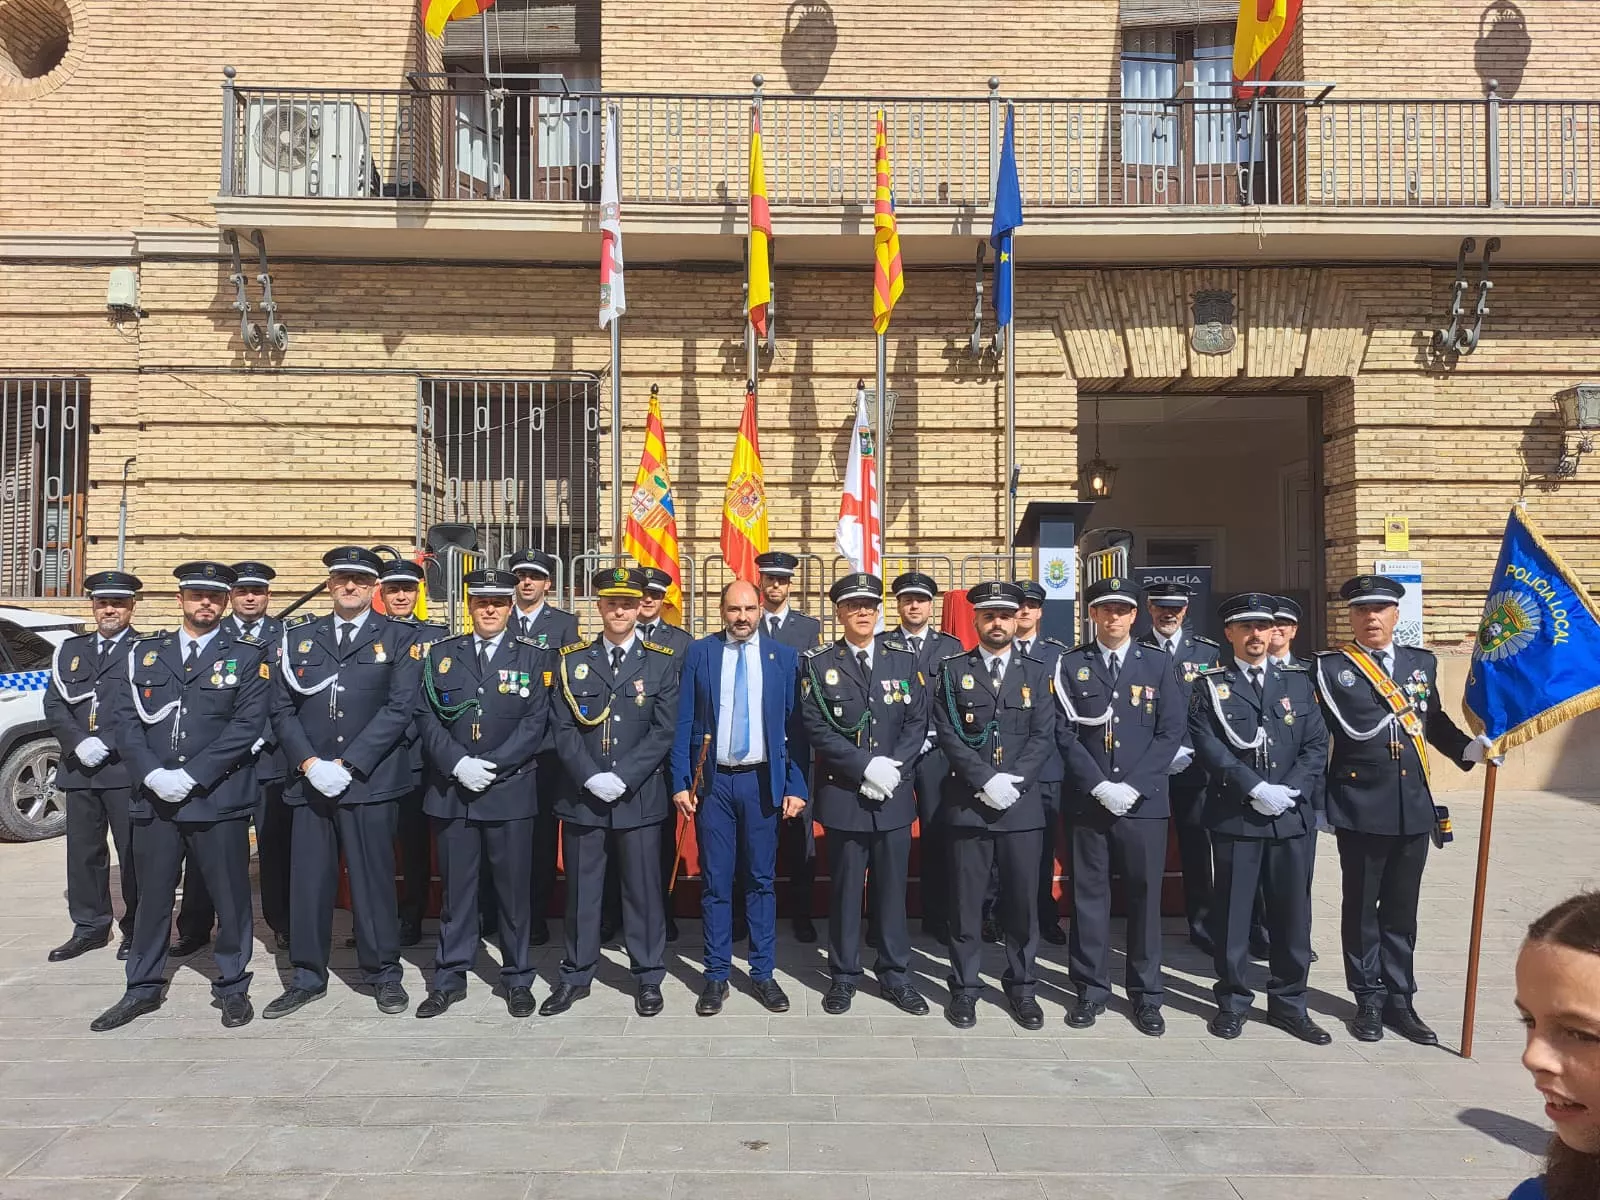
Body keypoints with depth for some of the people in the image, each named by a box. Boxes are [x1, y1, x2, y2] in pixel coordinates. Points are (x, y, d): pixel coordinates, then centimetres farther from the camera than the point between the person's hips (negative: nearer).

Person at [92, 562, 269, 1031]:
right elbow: (125, 719, 5)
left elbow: (246, 726, -9)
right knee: (152, 896, 13)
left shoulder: (248, 656, 0)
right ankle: (143, 988, 28)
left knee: (230, 897, 5)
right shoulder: (144, 652, 11)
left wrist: (192, 776, -15)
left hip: (220, 799, -3)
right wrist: (153, 774, -10)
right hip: (154, 798, 3)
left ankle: (232, 986, 20)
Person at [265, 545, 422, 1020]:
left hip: (371, 782, -3)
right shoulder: (300, 637, 12)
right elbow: (283, 709, 8)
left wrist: (346, 765, -12)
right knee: (308, 881, 8)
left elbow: (399, 709, -7)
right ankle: (307, 977, 23)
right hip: (309, 781, 3)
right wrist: (309, 764, -7)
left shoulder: (399, 638, 2)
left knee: (373, 880, 3)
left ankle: (383, 973, 19)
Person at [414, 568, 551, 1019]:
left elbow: (535, 724, -5)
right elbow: (427, 718, 3)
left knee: (513, 888, 6)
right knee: (455, 887, 10)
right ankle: (450, 977, 23)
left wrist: (490, 767, -13)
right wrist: (458, 765, -11)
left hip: (510, 790, -2)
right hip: (451, 790, 2)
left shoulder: (534, 656, 2)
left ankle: (518, 979, 20)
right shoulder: (441, 653, 8)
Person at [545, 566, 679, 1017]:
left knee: (643, 889, 7)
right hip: (582, 795, 2)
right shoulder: (572, 660, 6)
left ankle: (648, 977, 21)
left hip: (640, 796, -1)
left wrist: (623, 779, -14)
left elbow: (665, 731, -4)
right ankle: (576, 975, 25)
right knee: (581, 889, 10)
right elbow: (564, 730, 1)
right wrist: (591, 778, -13)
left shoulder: (662, 662, 2)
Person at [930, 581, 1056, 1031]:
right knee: (966, 900, 5)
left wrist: (1013, 781, -12)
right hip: (968, 803, -1)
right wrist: (987, 780, -14)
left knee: (1022, 899, 8)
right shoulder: (953, 670, 4)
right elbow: (948, 735, -4)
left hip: (1022, 803, 2)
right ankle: (965, 987, 18)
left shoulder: (1035, 672, 9)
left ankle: (1021, 985, 23)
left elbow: (1044, 736, 1)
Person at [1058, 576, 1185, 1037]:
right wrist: (1100, 786, -12)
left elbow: (1171, 731, 1)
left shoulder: (1158, 664, 7)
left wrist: (1133, 786, -9)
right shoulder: (1071, 665, 5)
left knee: (1145, 896, 6)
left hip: (1145, 801, 0)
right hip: (1088, 801, 0)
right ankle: (1091, 989, 17)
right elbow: (1065, 732, -1)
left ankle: (1146, 994, 19)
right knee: (1089, 895, 5)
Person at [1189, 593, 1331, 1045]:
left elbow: (1317, 744, 5)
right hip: (1234, 817, -2)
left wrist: (1290, 790, -9)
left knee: (1292, 912, 8)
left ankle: (1288, 1002, 23)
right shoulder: (1210, 685, 2)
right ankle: (1232, 1001, 18)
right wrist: (1256, 789, -16)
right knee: (1232, 911, 4)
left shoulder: (1298, 680, 11)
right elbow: (1208, 746, -8)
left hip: (1292, 817, 3)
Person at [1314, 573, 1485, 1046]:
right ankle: (1369, 999, 21)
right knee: (1361, 909, 8)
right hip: (1360, 808, -4)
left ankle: (1399, 998, 24)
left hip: (1413, 807, 4)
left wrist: (1468, 748, 0)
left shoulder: (1422, 663, 9)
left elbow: (1434, 722, 18)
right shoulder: (1330, 667, -4)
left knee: (1402, 910, 13)